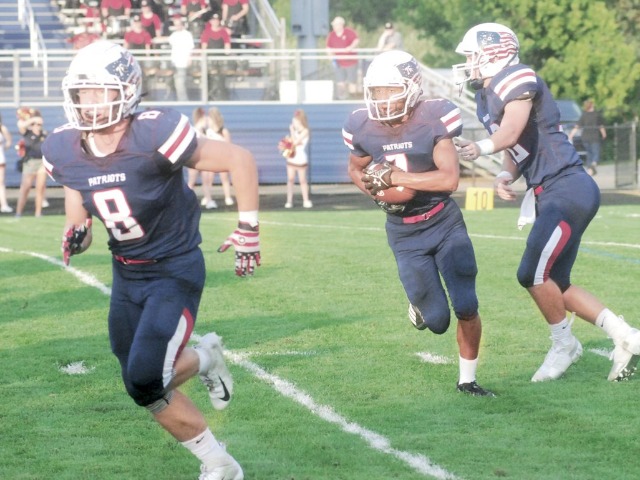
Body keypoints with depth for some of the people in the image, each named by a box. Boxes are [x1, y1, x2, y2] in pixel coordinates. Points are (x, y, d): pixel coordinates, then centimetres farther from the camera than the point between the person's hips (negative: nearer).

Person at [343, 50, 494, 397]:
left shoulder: (433, 120, -19)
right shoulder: (364, 128, -11)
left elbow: (450, 179, -27)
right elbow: (355, 169, 10)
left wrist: (394, 177, -29)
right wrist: (374, 189, -12)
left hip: (445, 223, -1)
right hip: (405, 235, 1)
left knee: (466, 307, -8)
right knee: (437, 322, 0)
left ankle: (467, 379, 13)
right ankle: (419, 304, 37)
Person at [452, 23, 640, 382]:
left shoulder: (515, 80, -13)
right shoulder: (487, 99, 17)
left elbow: (510, 134, -27)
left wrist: (480, 149, -11)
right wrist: (505, 176, -1)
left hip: (568, 188, -10)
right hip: (549, 194, 10)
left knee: (534, 274, -11)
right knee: (555, 285, 10)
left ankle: (564, 345, 9)